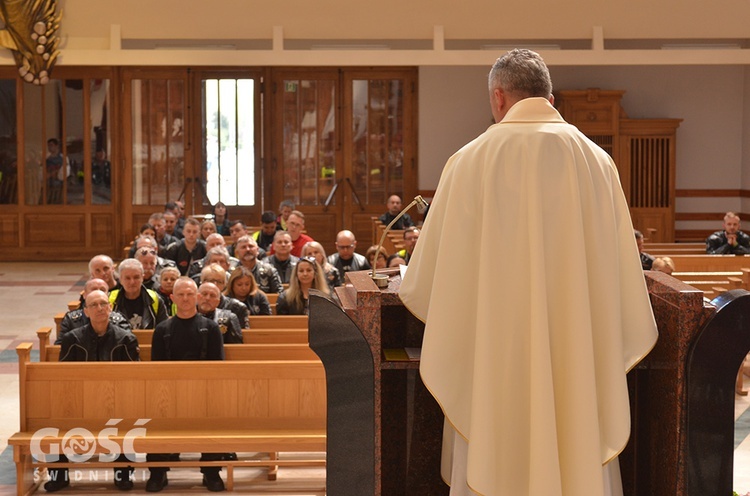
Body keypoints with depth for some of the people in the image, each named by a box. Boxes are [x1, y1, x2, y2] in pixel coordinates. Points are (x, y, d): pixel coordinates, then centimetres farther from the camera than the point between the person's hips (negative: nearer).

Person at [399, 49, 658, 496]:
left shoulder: (471, 162, -5)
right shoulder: (597, 162, 1)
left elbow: (427, 282, -1)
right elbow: (621, 279, 5)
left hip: (494, 364, -2)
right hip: (578, 368, 2)